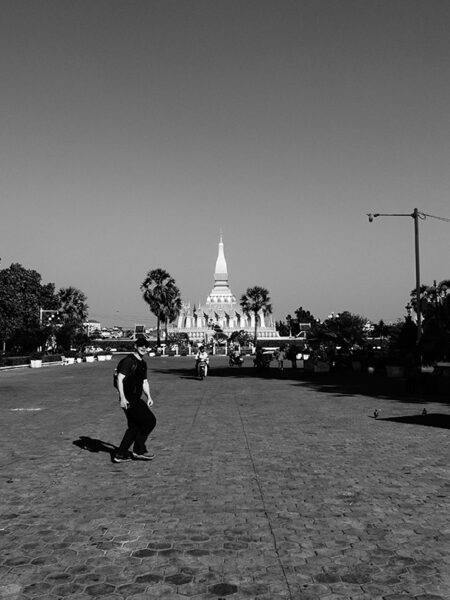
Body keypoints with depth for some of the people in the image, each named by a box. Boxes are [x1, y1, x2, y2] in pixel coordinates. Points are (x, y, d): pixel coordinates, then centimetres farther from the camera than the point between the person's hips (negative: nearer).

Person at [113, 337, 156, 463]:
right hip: (128, 400, -9)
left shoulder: (143, 364, 16)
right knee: (150, 420, -8)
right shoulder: (128, 361, -12)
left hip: (136, 399, 9)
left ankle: (120, 454, 17)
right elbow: (120, 379, -17)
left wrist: (149, 397, 13)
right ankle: (139, 450, 3)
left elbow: (144, 381, 24)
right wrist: (122, 398, -22)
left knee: (134, 426, 11)